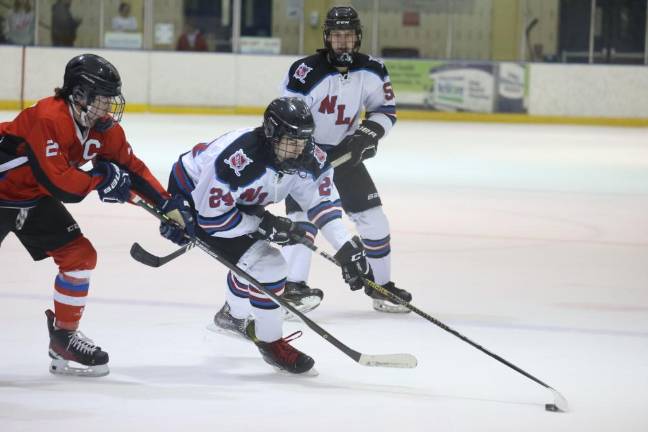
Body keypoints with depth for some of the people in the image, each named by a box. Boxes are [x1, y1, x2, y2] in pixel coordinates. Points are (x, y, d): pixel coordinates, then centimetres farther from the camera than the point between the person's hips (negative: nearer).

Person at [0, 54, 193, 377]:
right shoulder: (48, 119, -30)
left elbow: (131, 168, 6)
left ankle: (64, 337, 16)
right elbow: (56, 181, -33)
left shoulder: (106, 128, -4)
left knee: (80, 256, 3)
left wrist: (168, 204, -1)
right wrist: (100, 180, -20)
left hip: (35, 199, 8)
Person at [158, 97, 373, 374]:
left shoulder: (308, 159, -17)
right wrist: (263, 226, -29)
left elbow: (323, 201, -9)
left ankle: (233, 316, 53)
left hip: (237, 201, 8)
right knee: (265, 263, -18)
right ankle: (270, 342, -1)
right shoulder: (239, 159, -39)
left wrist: (347, 248, -18)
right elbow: (211, 214, -32)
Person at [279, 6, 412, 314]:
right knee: (304, 214, -20)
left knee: (372, 216, 5)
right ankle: (292, 286, -18)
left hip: (344, 151, 5)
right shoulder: (306, 72, -24)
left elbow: (386, 109, 6)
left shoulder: (371, 72, -8)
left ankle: (381, 285, 20)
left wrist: (366, 135, -11)